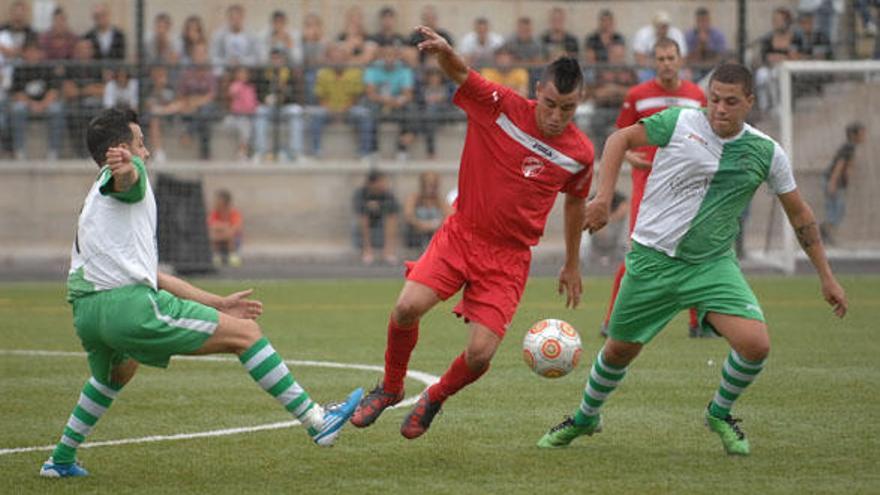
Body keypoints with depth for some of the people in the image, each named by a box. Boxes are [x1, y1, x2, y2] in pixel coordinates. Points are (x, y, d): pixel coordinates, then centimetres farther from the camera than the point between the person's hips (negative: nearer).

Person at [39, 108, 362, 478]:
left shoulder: (94, 204, 33)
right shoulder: (128, 172, 6)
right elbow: (127, 176, -23)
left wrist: (218, 304, 37)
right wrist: (125, 165, -49)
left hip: (85, 313, 9)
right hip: (130, 304, -9)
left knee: (117, 373, 41)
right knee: (246, 333, -2)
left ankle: (61, 460, 37)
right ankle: (317, 422, -4)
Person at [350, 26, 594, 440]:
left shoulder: (580, 154, -2)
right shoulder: (501, 107, -9)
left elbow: (575, 202, 15)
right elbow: (460, 73, -15)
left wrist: (572, 265, 24)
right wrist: (443, 51, -40)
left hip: (508, 257, 1)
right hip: (461, 233, -1)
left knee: (479, 355, -12)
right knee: (407, 307, -22)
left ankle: (435, 398, 22)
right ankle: (390, 386, 8)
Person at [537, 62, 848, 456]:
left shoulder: (766, 153, -3)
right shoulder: (679, 123, -9)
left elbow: (799, 214, 8)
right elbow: (620, 139, 3)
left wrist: (826, 276, 9)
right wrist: (604, 196, -9)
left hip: (713, 264, 1)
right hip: (653, 258, -1)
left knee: (755, 344, -19)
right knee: (619, 350, 10)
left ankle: (720, 414, 11)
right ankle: (585, 418, 40)